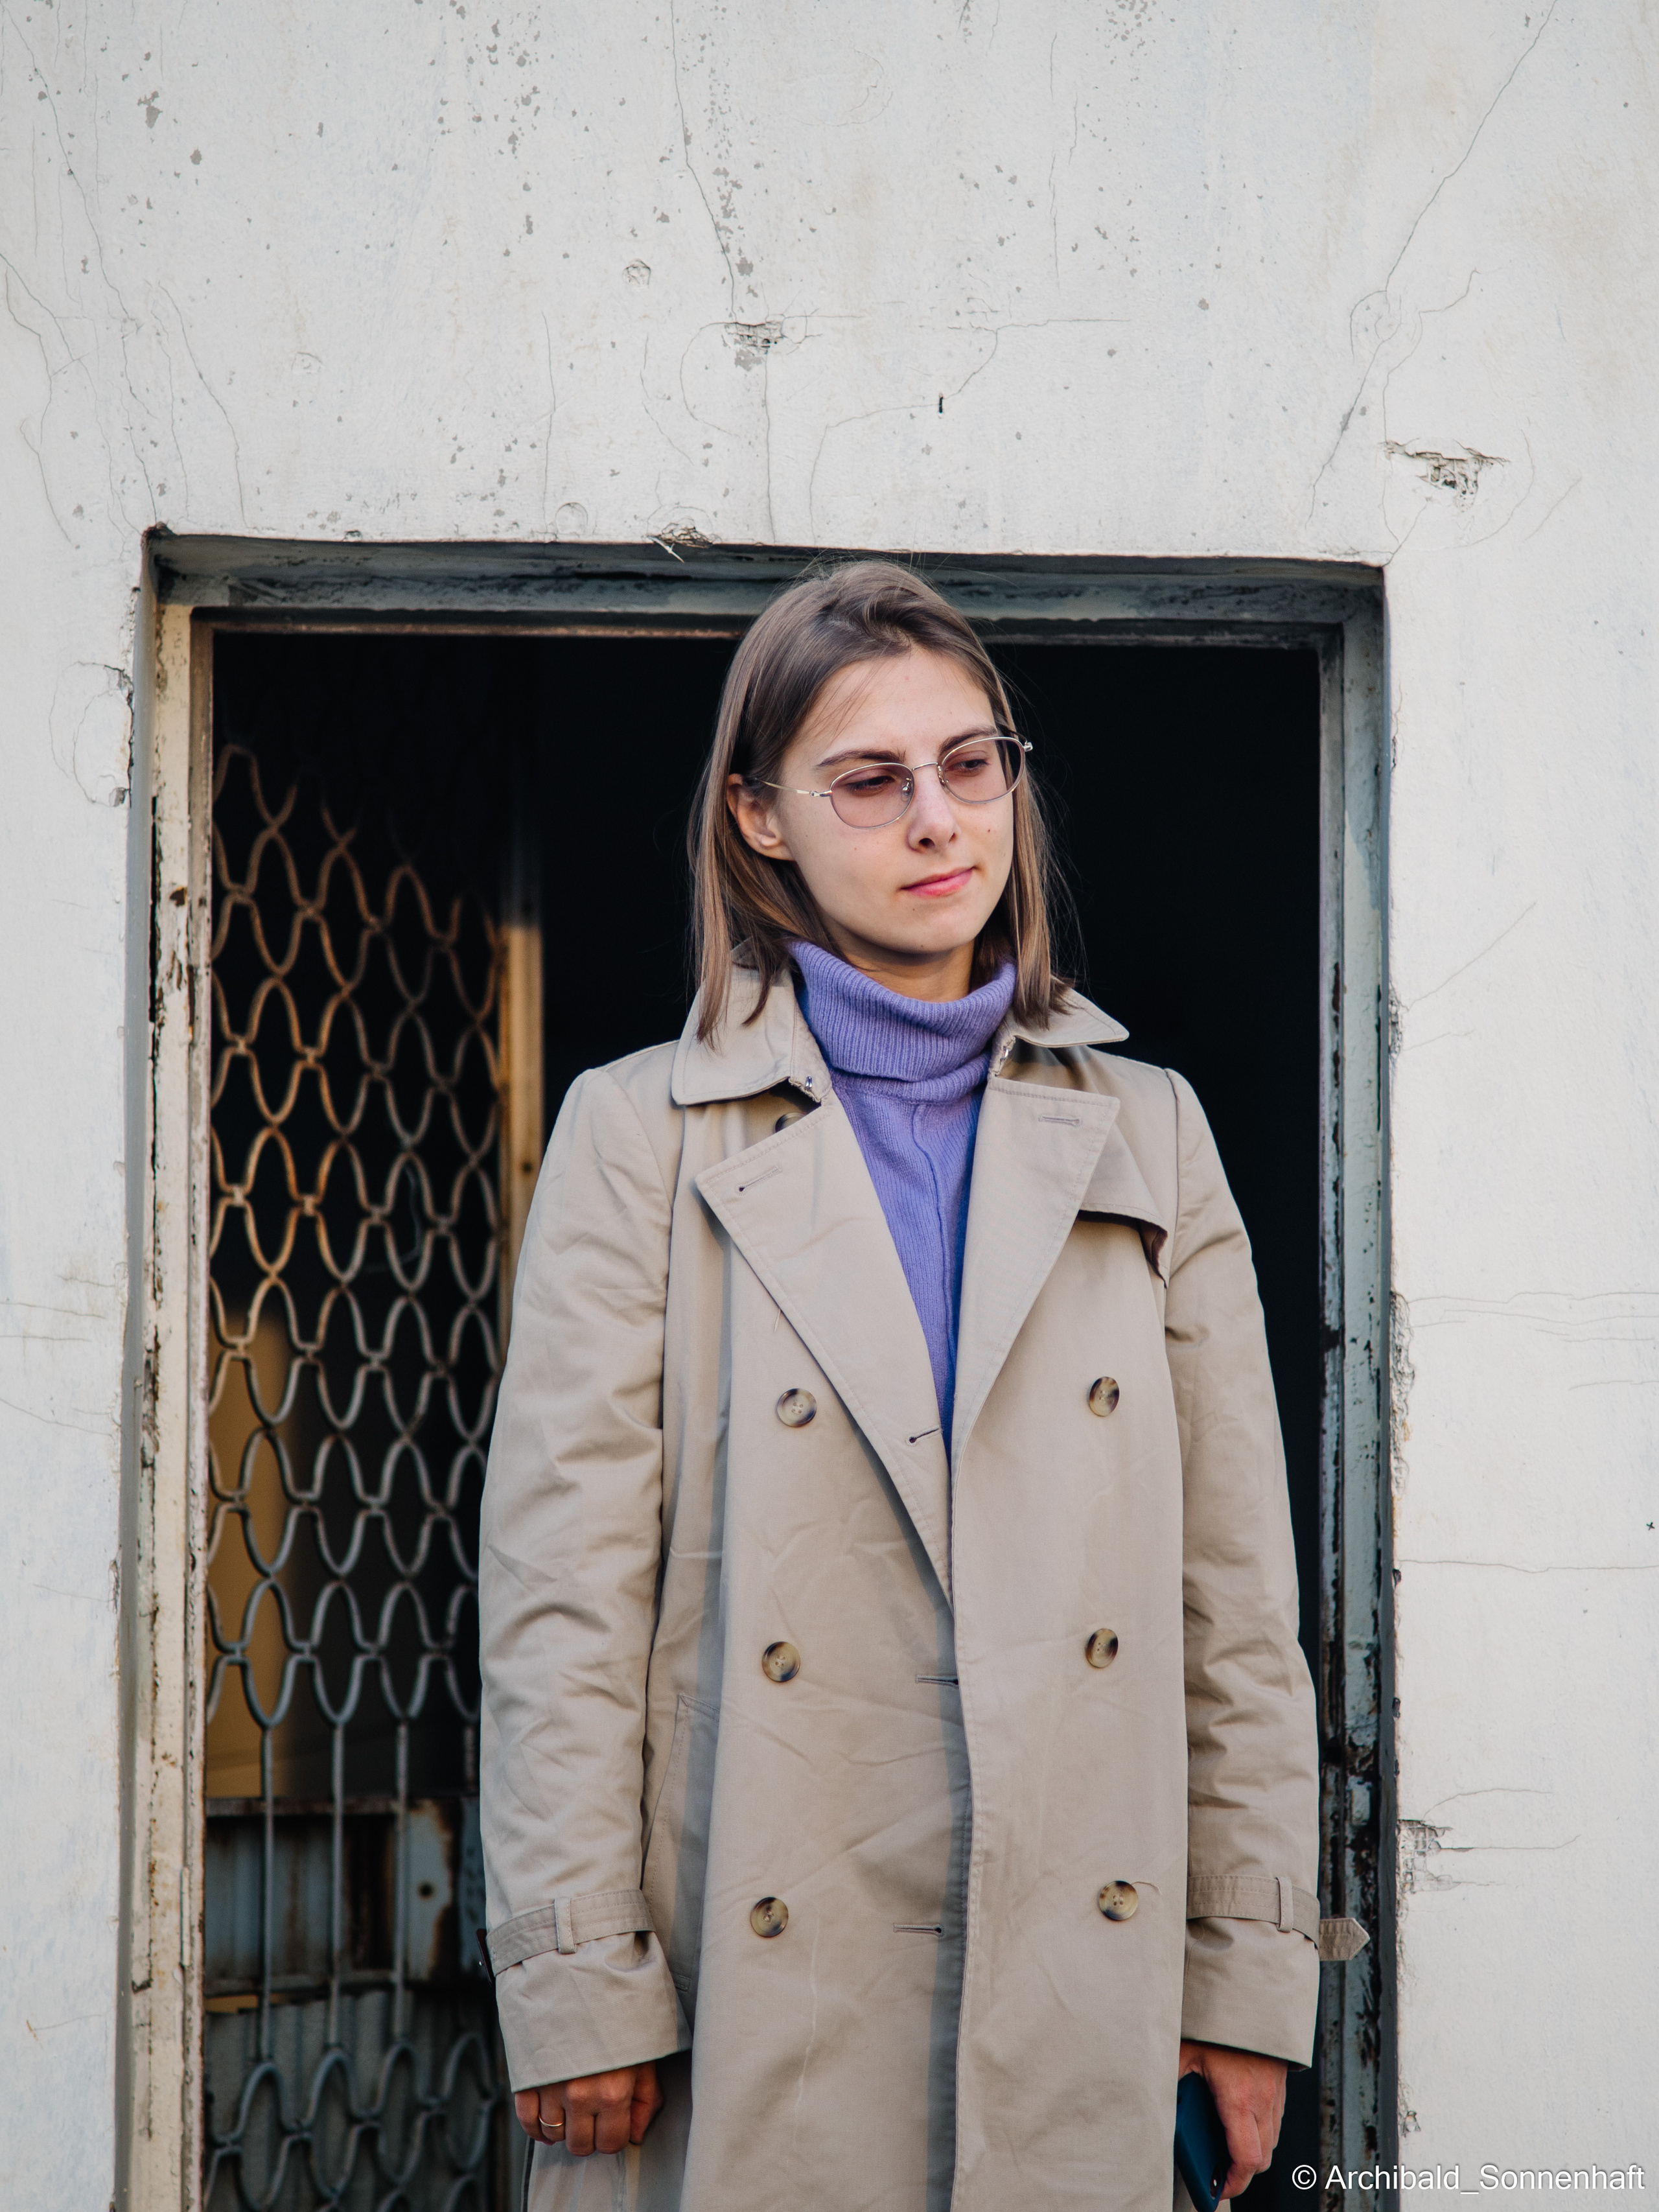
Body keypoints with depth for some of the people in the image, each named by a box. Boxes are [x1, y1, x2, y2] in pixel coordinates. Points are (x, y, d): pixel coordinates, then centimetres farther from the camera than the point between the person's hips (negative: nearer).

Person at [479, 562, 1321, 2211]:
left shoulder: (1143, 1135, 11)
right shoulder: (643, 1134, 3)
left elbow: (1239, 1599, 10)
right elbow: (562, 1595, -2)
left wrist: (1251, 1975, 4)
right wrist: (580, 1987, -8)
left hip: (1078, 1990, 2)